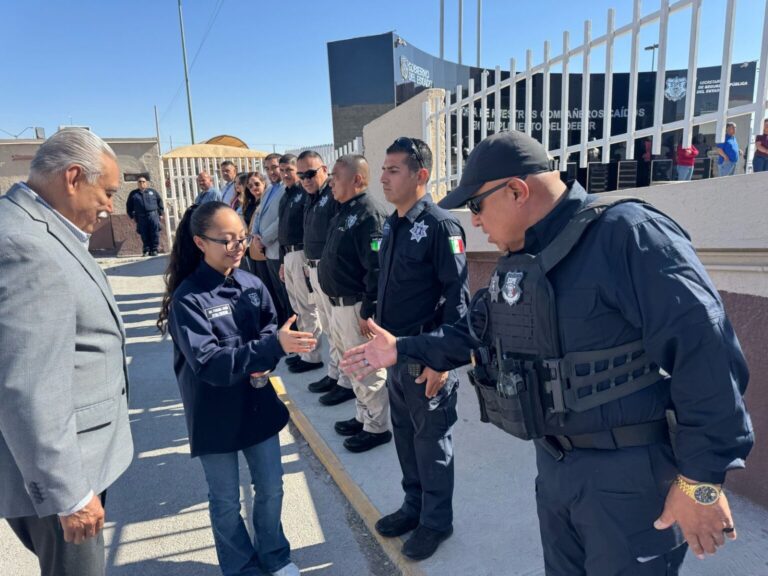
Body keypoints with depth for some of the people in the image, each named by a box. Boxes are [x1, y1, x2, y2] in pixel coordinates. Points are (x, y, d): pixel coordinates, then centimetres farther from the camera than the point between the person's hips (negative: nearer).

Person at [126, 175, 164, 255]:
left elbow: (160, 201, 16)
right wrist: (132, 216, 10)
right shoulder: (133, 194, 13)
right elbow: (129, 206, 17)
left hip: (153, 215, -1)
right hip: (141, 217, 1)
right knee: (144, 235, -2)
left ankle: (154, 249, -1)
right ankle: (146, 250, 5)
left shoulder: (152, 191, 13)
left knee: (155, 233, -7)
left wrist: (160, 213, 10)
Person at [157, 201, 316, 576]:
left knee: (271, 489, 18)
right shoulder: (187, 299, -19)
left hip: (259, 406, 4)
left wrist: (265, 362, -16)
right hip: (215, 417, -4)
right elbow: (209, 365, -26)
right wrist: (273, 346, -35)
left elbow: (272, 331, 6)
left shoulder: (253, 285, -3)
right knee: (226, 502, 16)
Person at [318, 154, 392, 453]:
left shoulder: (368, 213, -18)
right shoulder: (344, 211, 13)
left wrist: (368, 311, -23)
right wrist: (337, 304, 18)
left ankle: (377, 427, 20)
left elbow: (376, 268, -24)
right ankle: (363, 417, 37)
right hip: (339, 305, 10)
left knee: (368, 369, 4)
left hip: (357, 307, -10)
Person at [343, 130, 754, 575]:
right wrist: (402, 349, 12)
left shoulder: (626, 234, -22)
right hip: (556, 461, 8)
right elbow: (477, 331, 14)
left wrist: (702, 478, -22)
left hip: (628, 471, -8)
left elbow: (705, 351, -25)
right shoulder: (519, 258, 6)